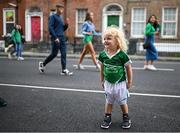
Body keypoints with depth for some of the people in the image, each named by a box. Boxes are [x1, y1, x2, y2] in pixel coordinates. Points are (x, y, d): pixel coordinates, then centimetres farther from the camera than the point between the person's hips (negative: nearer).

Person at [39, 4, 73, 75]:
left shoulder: (60, 18, 19)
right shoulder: (53, 17, -3)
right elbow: (50, 27, -13)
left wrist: (66, 24, 3)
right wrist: (55, 37, -19)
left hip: (62, 38, 7)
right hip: (56, 38, -7)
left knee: (63, 54, -1)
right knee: (54, 54, -2)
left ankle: (64, 70, 1)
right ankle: (42, 64, 18)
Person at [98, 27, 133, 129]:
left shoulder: (122, 55, -20)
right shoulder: (103, 54, -7)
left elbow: (129, 68, -10)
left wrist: (129, 82, -4)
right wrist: (102, 80, 12)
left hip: (120, 83, -3)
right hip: (108, 83, 3)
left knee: (122, 102, 12)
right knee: (109, 101, 16)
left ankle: (126, 118, 31)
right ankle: (107, 118, 28)